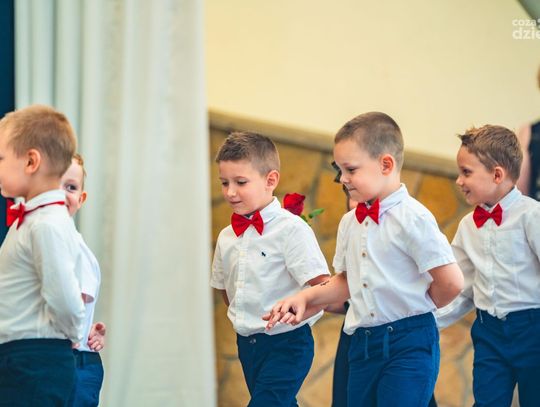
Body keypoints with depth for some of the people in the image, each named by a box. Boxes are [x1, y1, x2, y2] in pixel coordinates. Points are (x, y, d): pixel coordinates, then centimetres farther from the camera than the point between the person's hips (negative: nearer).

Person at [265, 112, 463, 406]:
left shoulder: (412, 219, -14)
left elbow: (451, 282, -16)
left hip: (408, 346, -7)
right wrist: (305, 298, 7)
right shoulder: (349, 223, 10)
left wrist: (419, 306, 0)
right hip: (363, 343, 7)